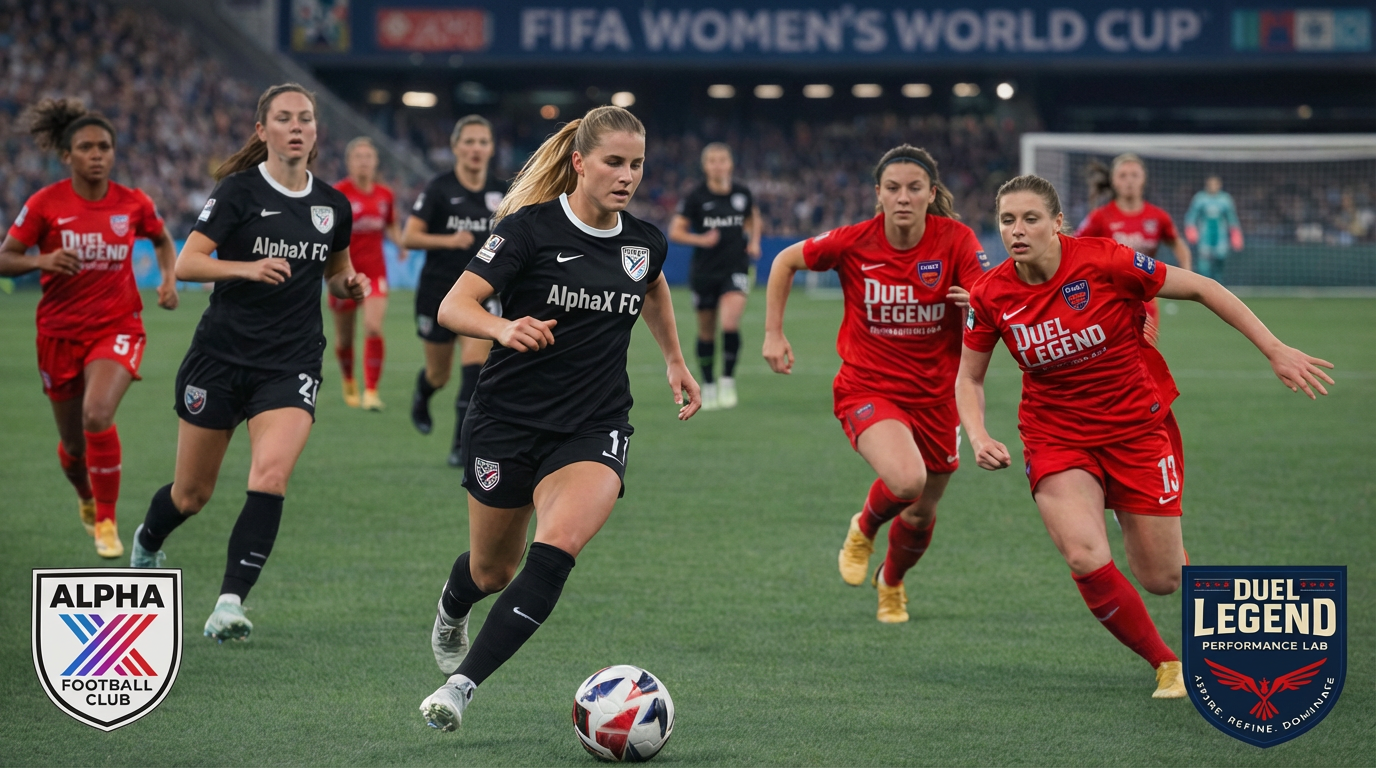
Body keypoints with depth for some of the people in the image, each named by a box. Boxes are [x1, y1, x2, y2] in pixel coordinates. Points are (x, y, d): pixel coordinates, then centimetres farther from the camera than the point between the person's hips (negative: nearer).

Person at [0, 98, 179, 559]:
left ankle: (106, 522, -11)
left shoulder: (133, 204, -4)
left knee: (97, 416, -27)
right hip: (60, 332, 1)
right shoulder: (45, 204, -9)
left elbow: (163, 241, 17)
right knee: (73, 443, 12)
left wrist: (169, 279, -1)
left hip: (117, 327, -1)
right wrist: (43, 261, -24)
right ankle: (86, 499, 47)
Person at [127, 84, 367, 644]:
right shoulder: (239, 191, -7)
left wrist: (351, 285, 1)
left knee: (270, 476, -23)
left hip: (292, 366, 2)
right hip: (222, 357, -2)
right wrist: (247, 267, -30)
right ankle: (147, 544, 45)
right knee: (192, 493, 10)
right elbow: (186, 263, -15)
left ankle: (229, 605, -20)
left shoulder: (333, 206, 6)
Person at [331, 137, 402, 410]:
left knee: (374, 328, -16)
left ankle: (371, 391, -12)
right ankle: (348, 381, 38)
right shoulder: (338, 193, -8)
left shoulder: (385, 195, 4)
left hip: (375, 271, 2)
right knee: (344, 336, 9)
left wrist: (400, 243, 0)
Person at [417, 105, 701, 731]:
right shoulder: (531, 227, -12)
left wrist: (675, 362, 27)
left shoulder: (645, 243, 1)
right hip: (508, 421, -2)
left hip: (593, 430, 2)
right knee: (492, 571, 14)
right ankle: (451, 611, 54)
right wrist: (504, 327, -39)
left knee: (557, 544, -27)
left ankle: (461, 685, -26)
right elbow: (453, 306, -20)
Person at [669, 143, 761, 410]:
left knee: (730, 323, -21)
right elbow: (675, 232, -3)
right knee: (706, 330, 10)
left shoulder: (742, 193, 1)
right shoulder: (696, 197, -5)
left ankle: (728, 382, -7)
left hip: (735, 268, 0)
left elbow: (754, 217, 22)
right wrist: (700, 239, -19)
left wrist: (754, 241, 5)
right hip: (704, 271, 0)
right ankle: (708, 386, 26)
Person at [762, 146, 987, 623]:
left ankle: (891, 583, 50)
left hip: (935, 395, 3)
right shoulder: (853, 243, -13)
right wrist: (773, 333, 1)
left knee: (922, 513, 15)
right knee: (906, 480, -30)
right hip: (867, 389, -2)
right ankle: (864, 528, 6)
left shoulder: (957, 240, -13)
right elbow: (786, 261, 3)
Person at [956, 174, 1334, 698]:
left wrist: (1276, 352, -10)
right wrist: (978, 438, -15)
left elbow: (1200, 289, -9)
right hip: (1056, 435, 1)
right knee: (1085, 560, -23)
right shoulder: (990, 295, -11)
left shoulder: (1104, 262, -20)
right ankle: (1167, 665, 0)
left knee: (1161, 580, 2)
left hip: (1138, 426, -1)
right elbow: (969, 378, 4)